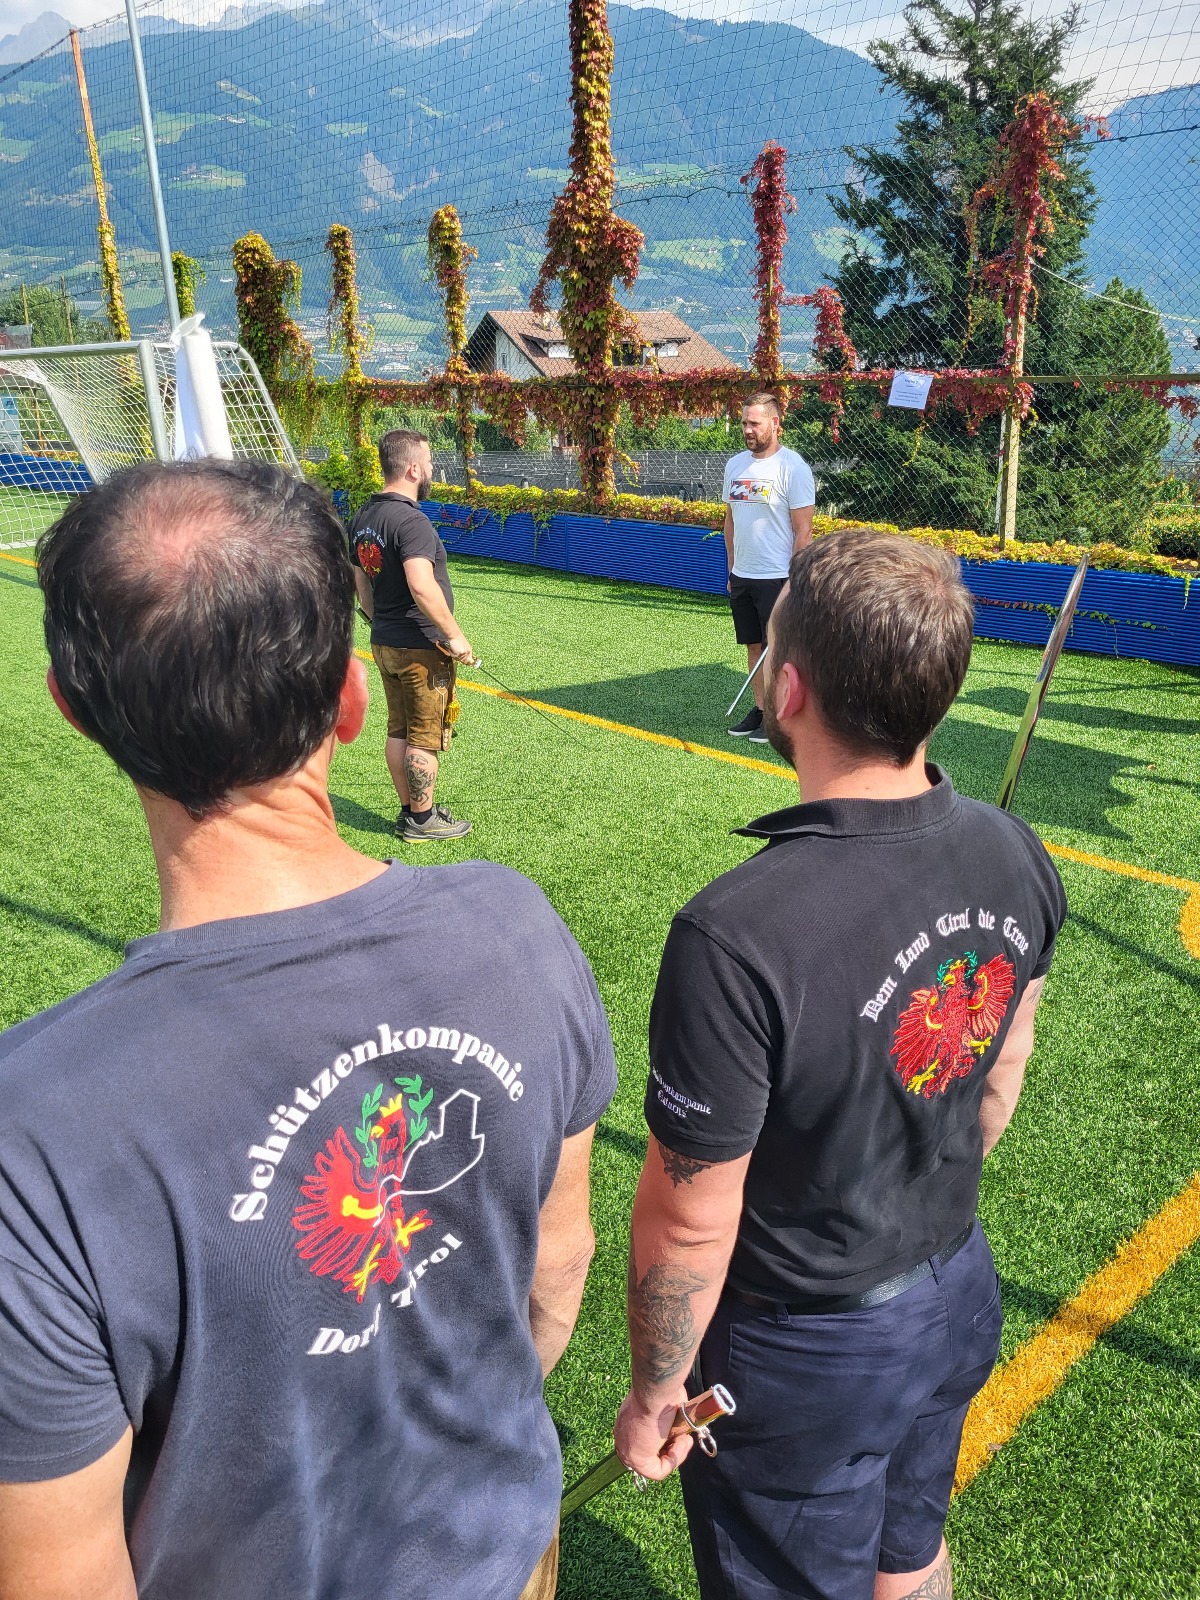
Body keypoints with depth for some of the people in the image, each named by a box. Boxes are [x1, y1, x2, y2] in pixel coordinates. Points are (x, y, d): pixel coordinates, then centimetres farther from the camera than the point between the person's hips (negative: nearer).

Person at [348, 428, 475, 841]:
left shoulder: (362, 517, 9)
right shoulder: (411, 520, -20)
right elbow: (422, 586, -31)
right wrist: (454, 634, -24)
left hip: (384, 643, 9)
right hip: (421, 648, -9)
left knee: (398, 731, 16)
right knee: (425, 738, 2)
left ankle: (409, 811, 27)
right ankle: (422, 821, 13)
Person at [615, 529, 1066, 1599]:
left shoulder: (737, 937, -36)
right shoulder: (1013, 855, -13)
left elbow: (690, 1221, -25)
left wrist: (654, 1395, -7)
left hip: (805, 1353, -5)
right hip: (960, 1299, 6)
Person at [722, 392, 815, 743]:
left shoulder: (793, 467, -12)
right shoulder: (735, 465, 9)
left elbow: (803, 530, -13)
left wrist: (795, 581, -16)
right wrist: (731, 569, 16)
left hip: (777, 578, -7)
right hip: (741, 577, 7)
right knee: (754, 646, 13)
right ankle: (759, 709, 23)